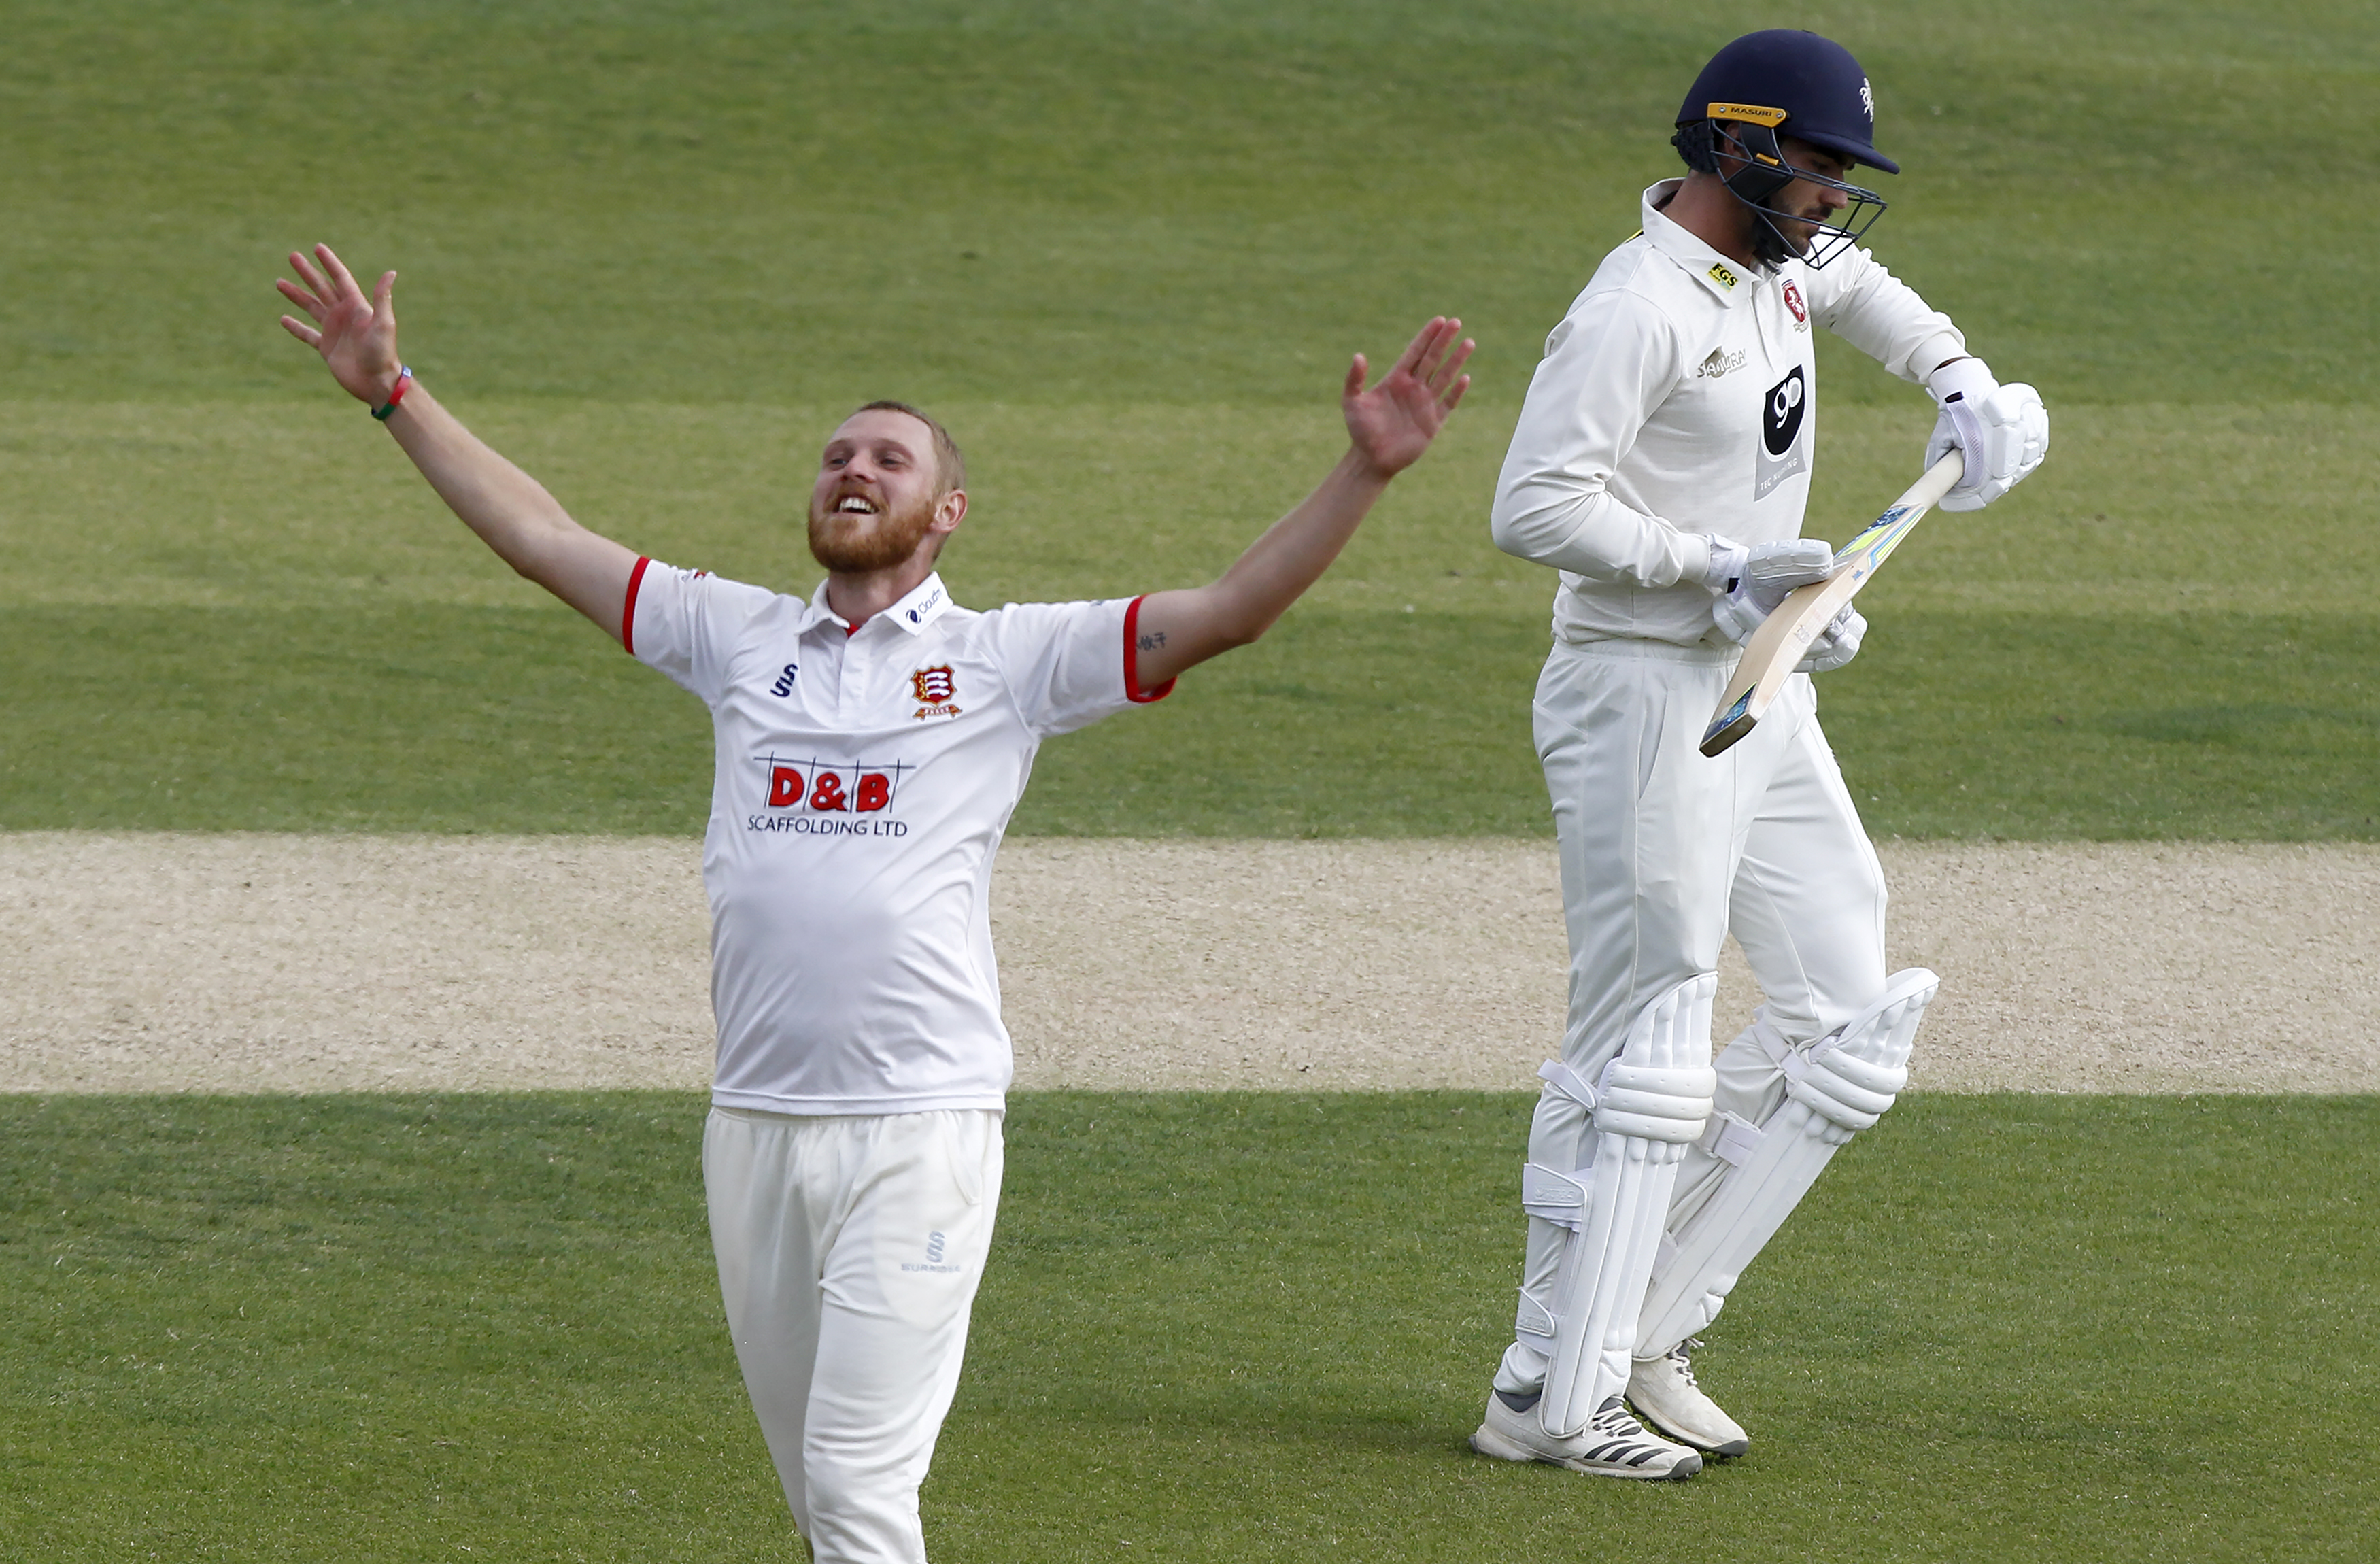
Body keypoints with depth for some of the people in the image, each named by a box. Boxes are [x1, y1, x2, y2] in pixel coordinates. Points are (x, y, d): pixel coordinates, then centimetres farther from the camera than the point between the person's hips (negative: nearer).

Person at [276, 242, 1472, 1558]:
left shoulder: (1006, 658, 5)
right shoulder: (739, 637, 15)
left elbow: (1227, 611, -3)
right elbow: (539, 537, 18)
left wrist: (1365, 471, -14)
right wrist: (392, 395, 16)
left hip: (920, 1129, -4)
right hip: (754, 1127, 4)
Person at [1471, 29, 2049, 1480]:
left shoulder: (1782, 264, 10)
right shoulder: (1641, 309, -18)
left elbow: (1858, 285, 35)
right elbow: (1537, 504, -24)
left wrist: (1961, 381, 19)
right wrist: (1720, 568, -25)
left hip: (1764, 701, 10)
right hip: (1645, 700, -10)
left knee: (1848, 1031, 8)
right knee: (1642, 1052, -7)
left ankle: (1645, 1338, 11)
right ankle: (1552, 1398, 0)